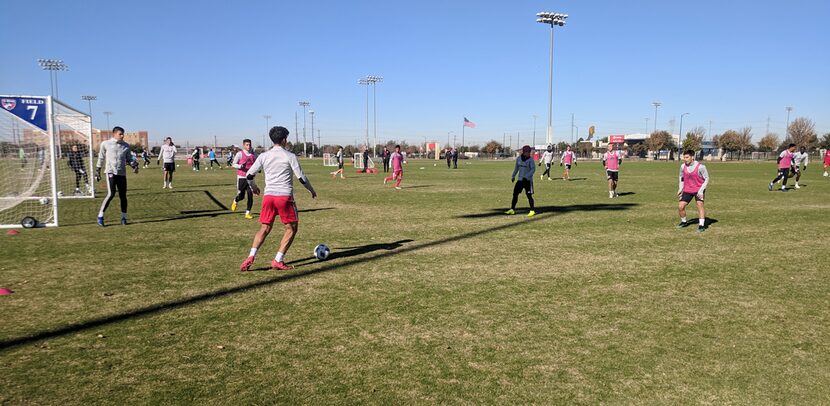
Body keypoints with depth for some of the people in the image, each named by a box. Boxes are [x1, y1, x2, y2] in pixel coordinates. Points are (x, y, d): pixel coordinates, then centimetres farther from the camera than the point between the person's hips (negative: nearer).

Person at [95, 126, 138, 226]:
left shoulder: (126, 146, 12)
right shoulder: (105, 144, 4)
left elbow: (129, 158, 16)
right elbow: (101, 158, 12)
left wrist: (134, 165, -4)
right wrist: (98, 170, 14)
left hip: (122, 173, 4)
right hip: (110, 172, -4)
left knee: (123, 196, 3)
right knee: (111, 194, -17)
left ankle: (124, 218, 15)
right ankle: (100, 216, -5)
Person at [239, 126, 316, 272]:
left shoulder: (264, 156, 8)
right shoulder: (290, 156, -2)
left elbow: (249, 175, 9)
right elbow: (301, 177, -2)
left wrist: (253, 187, 29)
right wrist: (312, 190, 15)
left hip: (268, 195, 4)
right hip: (285, 196, -4)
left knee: (265, 228, 14)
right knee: (291, 228, 9)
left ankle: (251, 257, -2)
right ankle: (278, 260, 4)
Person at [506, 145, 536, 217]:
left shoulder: (530, 159, -11)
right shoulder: (518, 158, 3)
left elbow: (533, 169, -19)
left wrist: (526, 177, -29)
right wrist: (513, 176, 26)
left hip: (528, 180, -5)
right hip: (520, 179, 5)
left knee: (529, 195, -4)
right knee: (515, 193, 5)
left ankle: (532, 211, 7)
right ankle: (512, 209, 14)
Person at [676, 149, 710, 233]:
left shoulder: (700, 167, -18)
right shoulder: (683, 166, -4)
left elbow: (706, 179, -10)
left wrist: (701, 190, -19)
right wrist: (680, 189, 7)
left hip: (698, 190, -4)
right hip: (687, 190, 4)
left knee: (700, 204, -19)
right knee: (680, 206, -2)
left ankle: (701, 225, -14)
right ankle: (684, 222, 23)